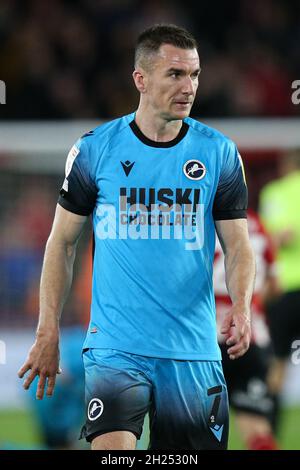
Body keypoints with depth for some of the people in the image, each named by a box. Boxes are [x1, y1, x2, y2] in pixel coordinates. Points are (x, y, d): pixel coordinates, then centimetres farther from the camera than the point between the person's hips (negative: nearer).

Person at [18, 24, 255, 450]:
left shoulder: (219, 153, 3)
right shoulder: (94, 150, 0)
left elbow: (238, 246, 4)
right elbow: (62, 242, 7)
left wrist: (241, 307, -16)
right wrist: (48, 333, 3)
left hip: (194, 351, 2)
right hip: (115, 347, -2)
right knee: (113, 451, -20)